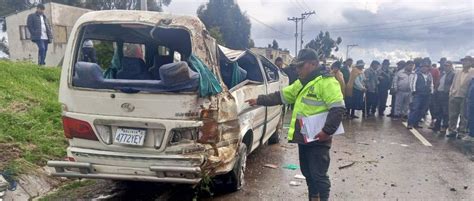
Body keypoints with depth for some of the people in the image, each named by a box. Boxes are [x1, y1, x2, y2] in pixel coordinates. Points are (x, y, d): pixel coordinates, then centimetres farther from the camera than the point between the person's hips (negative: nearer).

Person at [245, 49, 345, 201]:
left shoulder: (326, 82, -15)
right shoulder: (301, 83, 15)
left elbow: (338, 109, -21)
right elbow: (280, 96, 19)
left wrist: (327, 131, -25)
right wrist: (260, 100, 14)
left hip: (317, 139, -9)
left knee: (318, 175, -4)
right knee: (307, 173, 18)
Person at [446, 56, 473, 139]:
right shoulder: (457, 73, 15)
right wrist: (451, 93, 7)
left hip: (465, 98, -5)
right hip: (454, 97, 5)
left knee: (463, 116, 2)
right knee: (452, 115, 6)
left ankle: (461, 133, 9)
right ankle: (452, 131, 15)